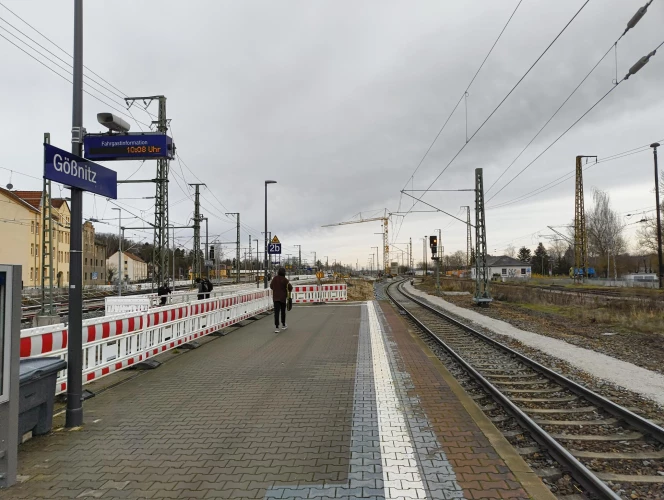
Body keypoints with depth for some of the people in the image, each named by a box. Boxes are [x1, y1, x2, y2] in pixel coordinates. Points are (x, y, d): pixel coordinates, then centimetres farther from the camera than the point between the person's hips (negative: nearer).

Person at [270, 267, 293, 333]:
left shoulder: (275, 278, 0)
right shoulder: (285, 280, -12)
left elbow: (271, 286, 11)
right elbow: (290, 287, -14)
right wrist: (289, 291, 9)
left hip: (275, 298, 2)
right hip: (283, 298, -2)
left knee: (276, 312, -2)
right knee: (283, 311, 15)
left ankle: (276, 327, -10)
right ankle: (283, 325, 29)